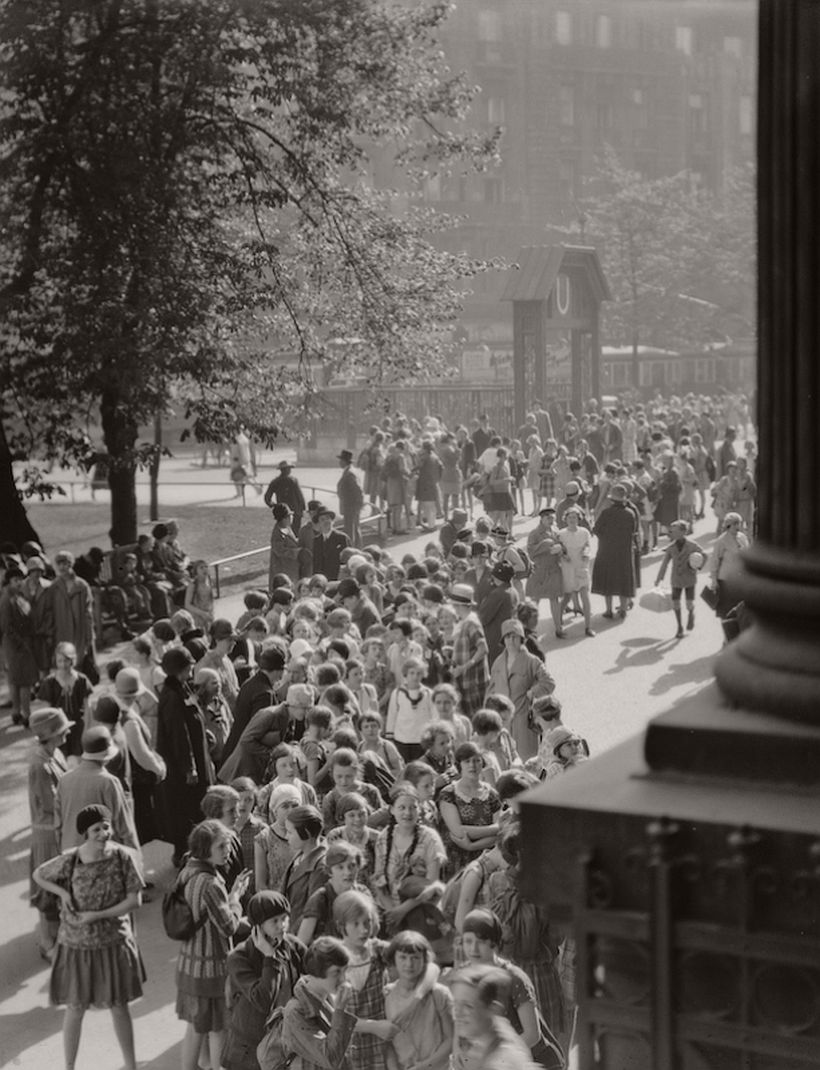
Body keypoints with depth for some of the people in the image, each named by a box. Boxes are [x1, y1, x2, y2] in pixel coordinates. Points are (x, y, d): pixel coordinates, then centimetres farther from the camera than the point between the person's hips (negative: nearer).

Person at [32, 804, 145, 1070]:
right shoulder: (69, 862, -18)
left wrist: (97, 915, -20)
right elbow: (38, 875, 0)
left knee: (118, 1007, 14)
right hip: (77, 946, -1)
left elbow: (134, 900, -13)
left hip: (114, 944, 1)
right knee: (75, 1009, 11)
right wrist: (62, 892, -15)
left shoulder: (122, 857, -16)